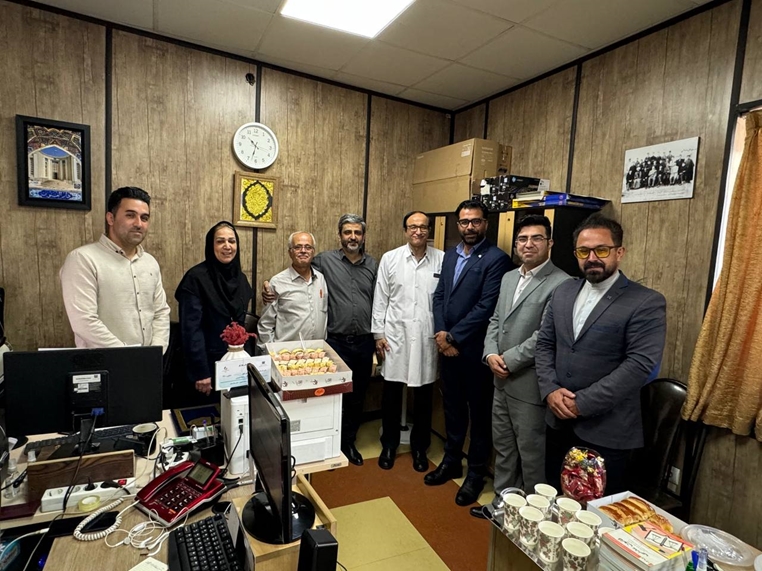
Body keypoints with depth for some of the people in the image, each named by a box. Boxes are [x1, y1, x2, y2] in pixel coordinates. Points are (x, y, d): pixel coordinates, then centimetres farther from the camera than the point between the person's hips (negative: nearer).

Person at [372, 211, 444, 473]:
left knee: (424, 397, 12)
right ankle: (389, 445, 32)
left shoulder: (442, 259, -2)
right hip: (395, 335, 0)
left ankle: (419, 447, 32)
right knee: (391, 394, 11)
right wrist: (378, 334, -1)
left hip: (427, 338, 0)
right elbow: (380, 299, 2)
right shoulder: (390, 258, 0)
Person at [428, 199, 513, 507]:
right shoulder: (450, 255, 10)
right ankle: (451, 461, 37)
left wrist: (453, 336, -15)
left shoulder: (496, 258, -12)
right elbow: (439, 296, 8)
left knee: (479, 412, 10)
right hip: (447, 346, 6)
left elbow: (486, 306, -18)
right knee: (452, 407, 19)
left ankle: (476, 473, 27)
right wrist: (441, 334, -5)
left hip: (474, 349, -6)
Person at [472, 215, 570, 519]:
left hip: (530, 385, -8)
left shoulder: (561, 283, -15)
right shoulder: (508, 278, 11)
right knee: (503, 448, 21)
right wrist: (491, 354, -4)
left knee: (531, 454, 9)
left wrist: (509, 361, -16)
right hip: (501, 381, 8)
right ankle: (502, 503, 40)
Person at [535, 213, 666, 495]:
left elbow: (639, 365, -19)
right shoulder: (563, 292, 7)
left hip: (606, 430, -5)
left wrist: (582, 403, -19)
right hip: (558, 421, 5)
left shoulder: (647, 302, -11)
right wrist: (550, 390, -8)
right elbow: (544, 343, 8)